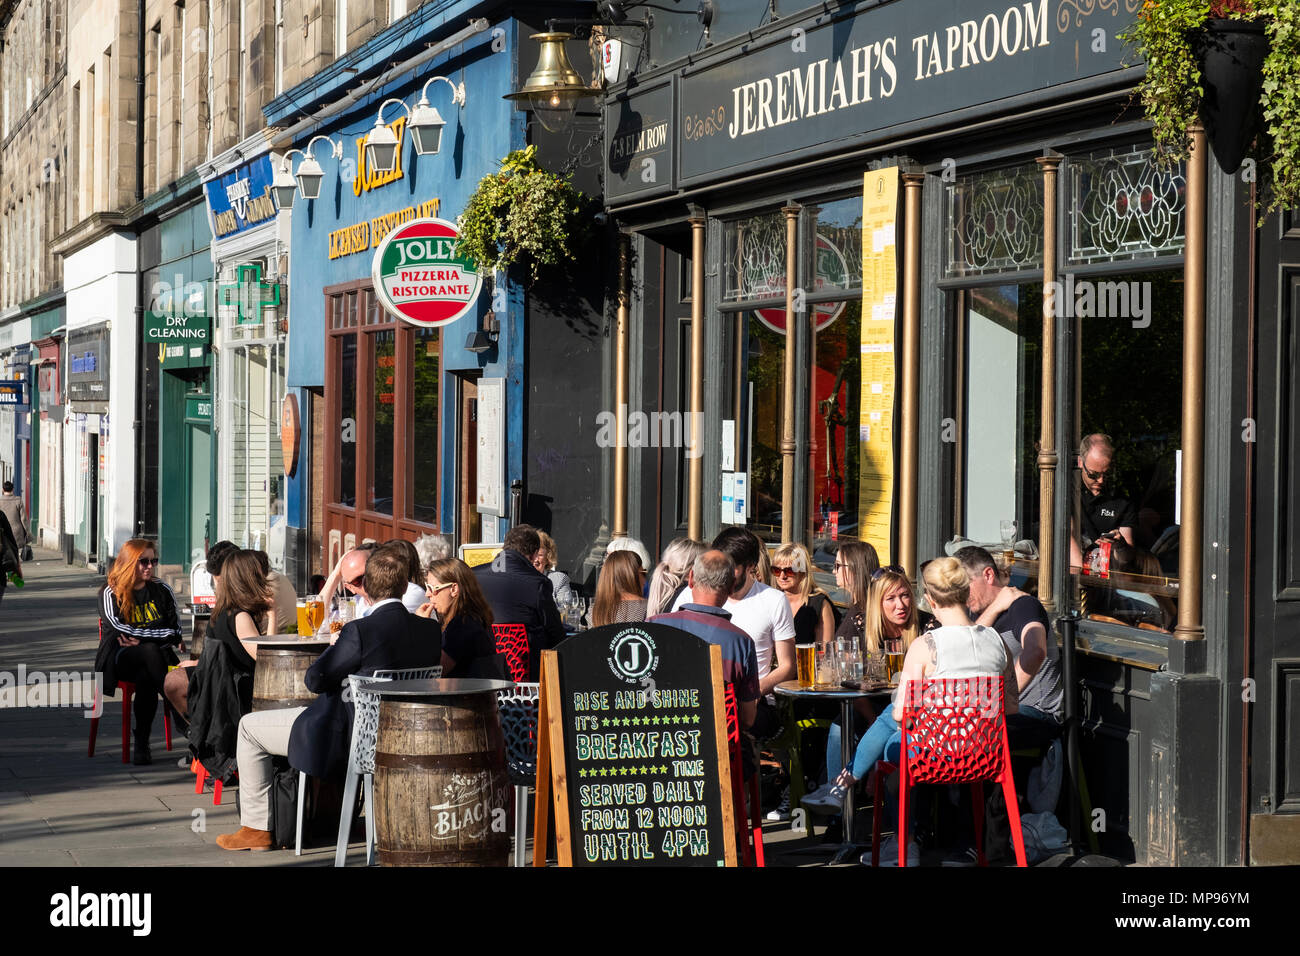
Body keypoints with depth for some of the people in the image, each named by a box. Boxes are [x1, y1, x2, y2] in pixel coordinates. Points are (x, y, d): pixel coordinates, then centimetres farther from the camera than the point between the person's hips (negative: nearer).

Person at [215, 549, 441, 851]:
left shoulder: (359, 631, -27)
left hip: (346, 736, -7)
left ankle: (256, 828, 18)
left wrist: (335, 645, 2)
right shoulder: (431, 630, -8)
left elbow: (315, 681, -17)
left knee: (249, 727, 14)